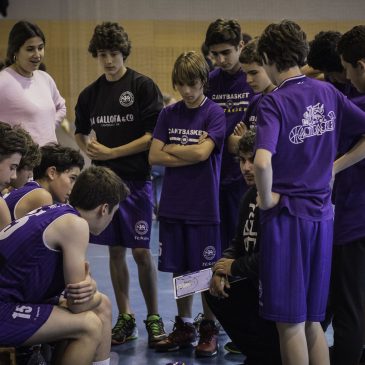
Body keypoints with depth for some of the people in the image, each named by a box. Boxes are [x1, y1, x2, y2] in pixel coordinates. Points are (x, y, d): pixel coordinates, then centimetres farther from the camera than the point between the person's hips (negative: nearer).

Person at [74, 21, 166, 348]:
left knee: (141, 252, -3)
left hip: (136, 180, -4)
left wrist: (112, 152, -13)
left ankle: (154, 318, 12)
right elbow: (81, 132, 22)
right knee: (116, 251, 9)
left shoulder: (143, 86, -6)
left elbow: (154, 135, -12)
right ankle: (125, 318, 18)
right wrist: (89, 148, -1)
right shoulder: (90, 94, 9)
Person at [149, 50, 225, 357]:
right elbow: (154, 156, -1)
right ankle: (184, 328, 24)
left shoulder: (214, 113, -5)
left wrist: (171, 148, -4)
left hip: (204, 205, -4)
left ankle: (209, 329, 16)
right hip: (173, 204, 4)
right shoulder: (169, 114, 7)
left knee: (206, 270, 3)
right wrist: (190, 153, -11)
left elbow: (202, 152, -17)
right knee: (179, 269, 11)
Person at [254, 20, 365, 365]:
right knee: (311, 320, 16)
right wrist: (334, 167, 11)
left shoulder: (273, 103, -14)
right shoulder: (328, 93, 4)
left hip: (287, 217, -6)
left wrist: (266, 199, -12)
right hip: (322, 216, 6)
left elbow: (262, 162, -29)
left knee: (290, 322, 4)